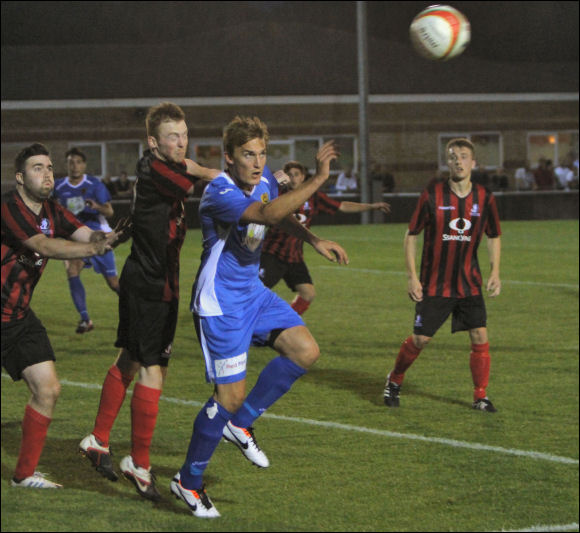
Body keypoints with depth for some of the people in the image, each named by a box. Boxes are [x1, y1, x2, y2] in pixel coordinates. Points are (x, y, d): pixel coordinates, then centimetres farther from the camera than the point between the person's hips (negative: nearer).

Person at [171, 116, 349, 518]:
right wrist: (318, 180, -43)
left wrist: (314, 240, 12)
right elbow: (267, 215, -41)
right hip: (220, 304, -8)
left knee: (306, 352, -3)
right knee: (231, 396, -8)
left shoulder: (265, 183, 3)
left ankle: (240, 424, 14)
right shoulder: (219, 193, -24)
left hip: (253, 293, 8)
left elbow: (282, 217, 25)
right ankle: (189, 481, 10)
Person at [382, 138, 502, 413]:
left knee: (480, 336, -6)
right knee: (420, 339, 0)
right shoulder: (432, 195, -9)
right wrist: (412, 276, -8)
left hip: (469, 284, 2)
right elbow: (411, 235, -2)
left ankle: (480, 397, 7)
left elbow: (493, 237, 13)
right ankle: (394, 381, 26)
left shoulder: (484, 198, -2)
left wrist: (495, 272, 0)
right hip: (434, 284, -2)